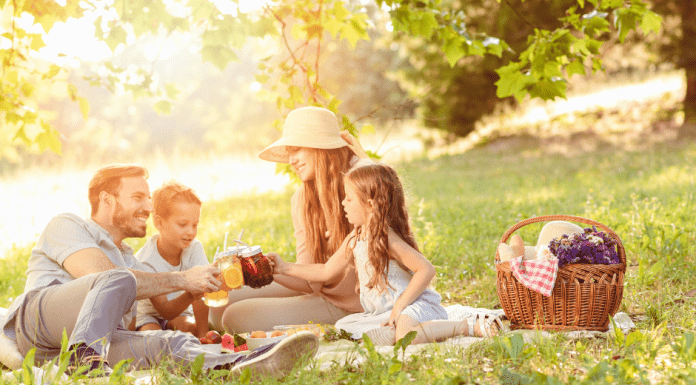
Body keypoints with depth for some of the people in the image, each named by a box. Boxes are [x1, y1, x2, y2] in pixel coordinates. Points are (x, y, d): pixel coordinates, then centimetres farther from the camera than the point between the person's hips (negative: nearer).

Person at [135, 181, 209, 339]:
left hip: (179, 311, 3)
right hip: (146, 314, -3)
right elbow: (166, 311, -32)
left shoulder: (194, 248, -19)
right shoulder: (146, 261, -30)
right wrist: (190, 296, -52)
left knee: (190, 328, -28)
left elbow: (200, 297, -21)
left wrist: (202, 336, -30)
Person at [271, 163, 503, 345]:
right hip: (383, 312, 10)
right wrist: (285, 268, 19)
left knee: (405, 334, -39)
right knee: (342, 328, -6)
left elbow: (426, 270, -22)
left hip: (415, 305, -10)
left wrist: (400, 305, -21)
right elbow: (326, 271, 22)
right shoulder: (354, 240, 10)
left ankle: (471, 327, -21)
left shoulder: (385, 238, -17)